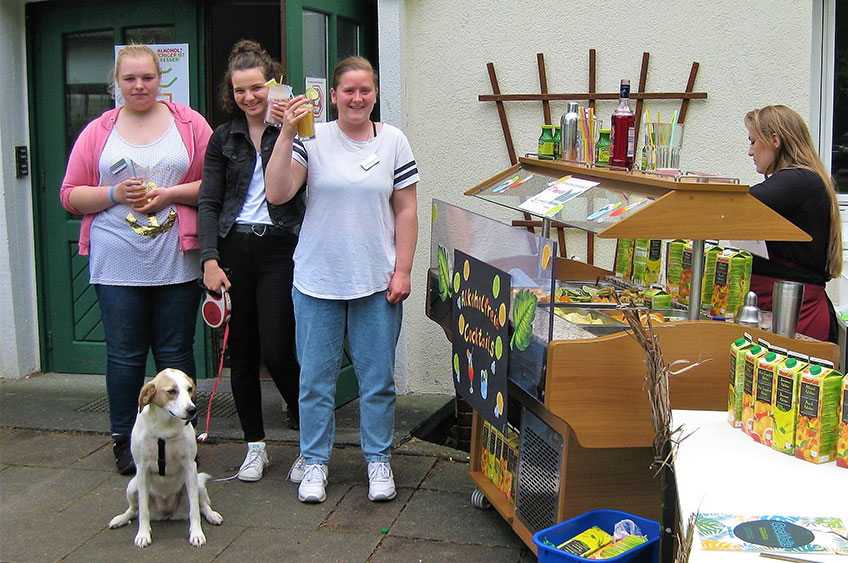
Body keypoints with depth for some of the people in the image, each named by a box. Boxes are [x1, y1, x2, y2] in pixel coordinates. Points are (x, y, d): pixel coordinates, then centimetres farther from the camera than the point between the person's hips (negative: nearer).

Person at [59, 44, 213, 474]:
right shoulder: (98, 132, 9)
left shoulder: (189, 123, 6)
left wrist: (171, 194, -11)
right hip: (117, 263, 1)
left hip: (176, 261, -1)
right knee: (124, 354, 5)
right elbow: (71, 195, 8)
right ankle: (124, 440, 19)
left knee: (175, 352, 6)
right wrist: (114, 194, -9)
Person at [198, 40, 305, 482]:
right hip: (233, 249, 4)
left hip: (279, 250, -4)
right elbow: (209, 202, 8)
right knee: (241, 353, 8)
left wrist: (287, 130, -20)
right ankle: (255, 445, 23)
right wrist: (210, 259, -3)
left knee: (276, 350, -9)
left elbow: (290, 190, -13)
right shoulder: (224, 139, 11)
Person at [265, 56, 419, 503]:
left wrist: (402, 270, -1)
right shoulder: (313, 139, -1)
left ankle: (378, 460, 23)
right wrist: (286, 135, -20)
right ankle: (315, 462, 22)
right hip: (318, 279, 0)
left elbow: (406, 210, 5)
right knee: (316, 377, 7)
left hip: (377, 282, 1)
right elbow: (277, 194, -12)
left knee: (378, 378, 8)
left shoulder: (393, 141, 4)